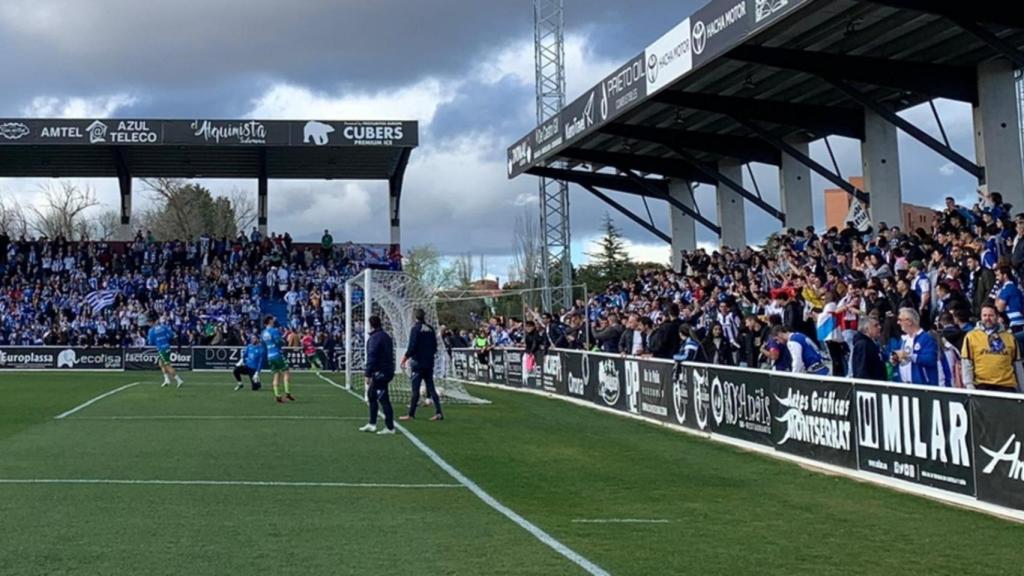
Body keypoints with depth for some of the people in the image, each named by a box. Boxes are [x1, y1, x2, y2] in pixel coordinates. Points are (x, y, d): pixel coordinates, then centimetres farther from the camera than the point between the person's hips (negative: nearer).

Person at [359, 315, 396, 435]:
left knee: (383, 399, -7)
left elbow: (371, 357, -20)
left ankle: (390, 427, -7)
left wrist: (368, 374, -18)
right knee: (371, 395, 20)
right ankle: (372, 424, 25)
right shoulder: (386, 337, 16)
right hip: (388, 370, 10)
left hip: (379, 373, -10)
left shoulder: (374, 338, -14)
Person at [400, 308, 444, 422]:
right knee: (431, 388, 7)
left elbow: (412, 347, -14)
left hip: (418, 362, -6)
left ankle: (411, 414, 3)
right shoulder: (430, 329, 9)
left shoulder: (416, 328, -10)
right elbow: (435, 346, 12)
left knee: (415, 389, -2)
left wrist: (405, 357, -3)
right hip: (429, 363, 6)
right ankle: (438, 412, 0)